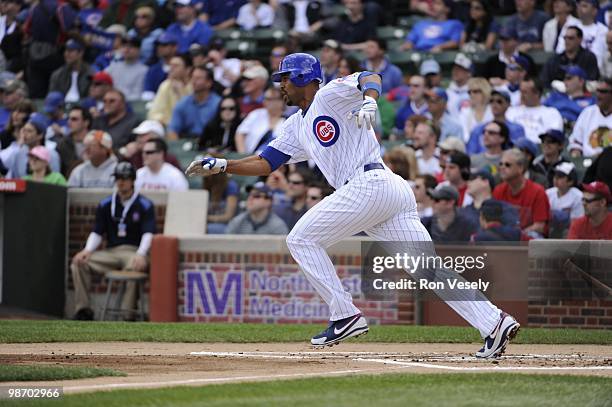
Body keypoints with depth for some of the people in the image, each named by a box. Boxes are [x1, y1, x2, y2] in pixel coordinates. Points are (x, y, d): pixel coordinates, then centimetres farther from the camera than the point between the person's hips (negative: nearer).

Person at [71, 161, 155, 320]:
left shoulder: (145, 205, 1)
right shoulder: (105, 205, 14)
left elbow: (148, 233, -11)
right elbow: (97, 232, 11)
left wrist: (140, 255, -30)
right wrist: (87, 250, -10)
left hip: (133, 251, -5)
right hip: (110, 252, 5)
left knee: (135, 267, -40)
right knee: (79, 263, -15)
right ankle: (83, 310, -13)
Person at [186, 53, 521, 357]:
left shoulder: (330, 95, 4)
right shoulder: (297, 127, 29)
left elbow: (370, 78, -12)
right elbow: (265, 163, 28)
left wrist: (369, 100, -34)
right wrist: (221, 165, 17)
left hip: (370, 183, -9)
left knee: (301, 239, -1)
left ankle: (346, 316, -5)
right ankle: (495, 322, -13)